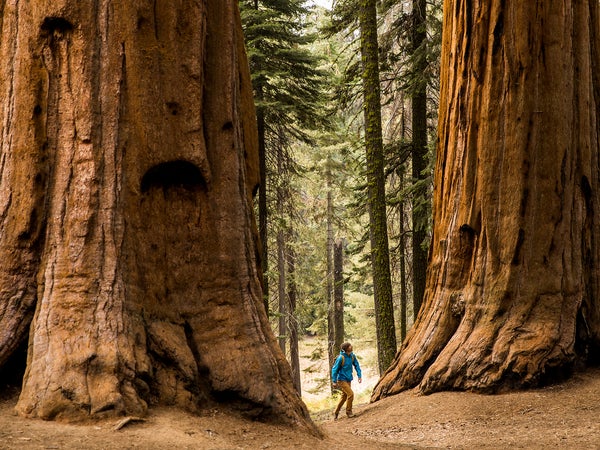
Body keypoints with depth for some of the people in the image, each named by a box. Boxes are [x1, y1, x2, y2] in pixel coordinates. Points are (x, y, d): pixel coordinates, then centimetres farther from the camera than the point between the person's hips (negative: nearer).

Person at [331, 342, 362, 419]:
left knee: (344, 397, 15)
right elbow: (334, 369, -15)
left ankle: (336, 413, 29)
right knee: (350, 394, -15)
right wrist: (334, 382, -13)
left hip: (349, 380, 7)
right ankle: (348, 412, -1)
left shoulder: (352, 356, -4)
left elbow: (357, 365, 7)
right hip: (342, 380, -7)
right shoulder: (341, 358, -21)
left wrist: (359, 376, -3)